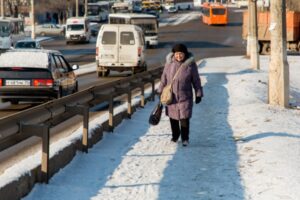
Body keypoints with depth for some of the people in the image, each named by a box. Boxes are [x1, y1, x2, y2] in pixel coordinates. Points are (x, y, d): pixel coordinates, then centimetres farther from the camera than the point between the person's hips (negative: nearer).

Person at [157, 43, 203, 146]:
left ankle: (185, 138, 10)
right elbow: (164, 78, 7)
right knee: (173, 117, 12)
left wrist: (198, 94, 1)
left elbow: (196, 80, 0)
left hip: (185, 97, -2)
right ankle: (175, 135, 32)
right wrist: (161, 91, 9)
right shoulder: (169, 63, -2)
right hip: (171, 97, 2)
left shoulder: (190, 64, -7)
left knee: (184, 118, -5)